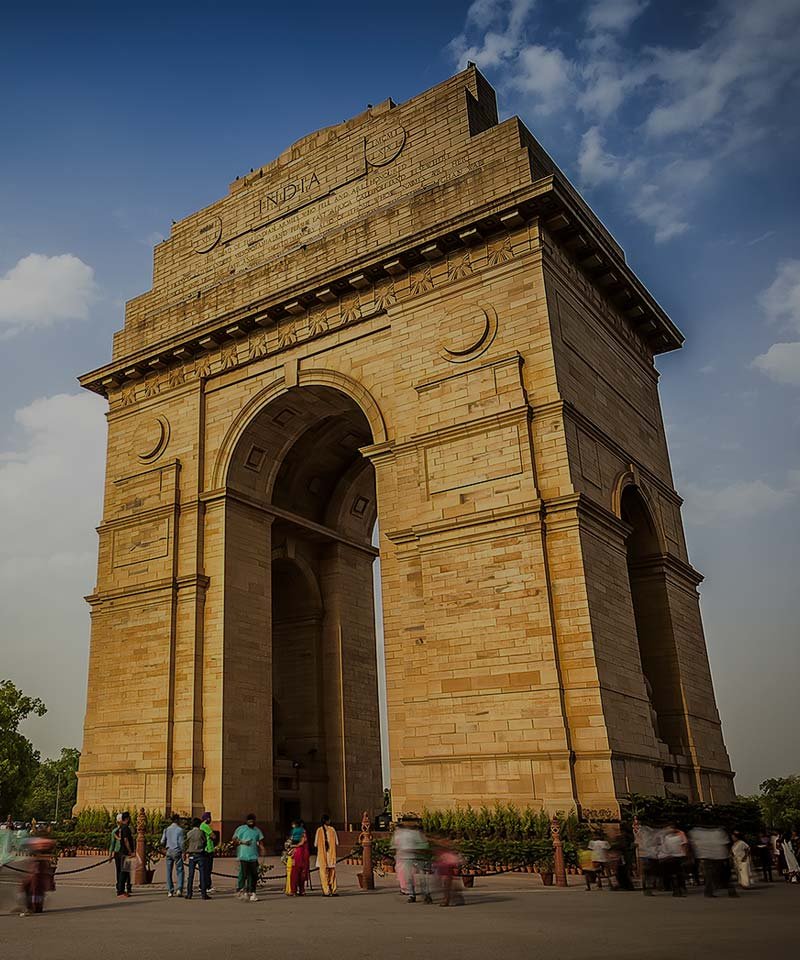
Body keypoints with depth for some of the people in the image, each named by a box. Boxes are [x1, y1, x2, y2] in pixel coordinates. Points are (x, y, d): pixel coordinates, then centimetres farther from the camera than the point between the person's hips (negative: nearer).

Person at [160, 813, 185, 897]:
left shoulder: (166, 829, 7)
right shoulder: (180, 830, -6)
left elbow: (162, 842, 8)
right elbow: (182, 842, -9)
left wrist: (164, 849, 24)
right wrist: (183, 852, -4)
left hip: (169, 852, 4)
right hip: (177, 851, -4)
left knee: (169, 872, 9)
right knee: (180, 871, 1)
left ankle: (170, 891, 9)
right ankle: (179, 889, -10)